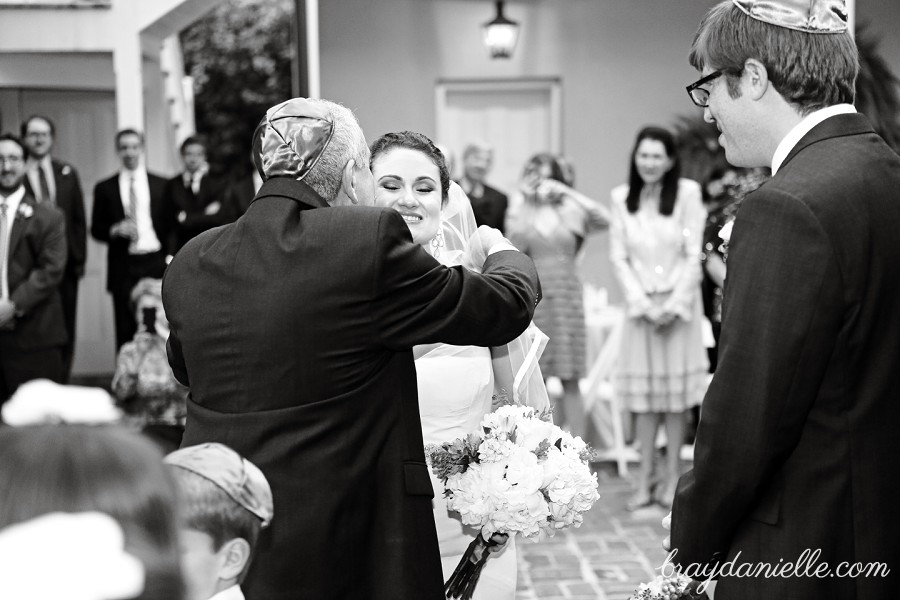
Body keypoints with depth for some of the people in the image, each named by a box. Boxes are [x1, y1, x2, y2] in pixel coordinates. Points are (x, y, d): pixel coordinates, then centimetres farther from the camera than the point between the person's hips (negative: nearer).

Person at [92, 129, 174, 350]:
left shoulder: (162, 185, 10)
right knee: (126, 332, -2)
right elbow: (96, 229, 9)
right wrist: (115, 230, -11)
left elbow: (173, 226, 10)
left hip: (157, 264, 0)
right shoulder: (105, 189, 9)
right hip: (123, 267, 0)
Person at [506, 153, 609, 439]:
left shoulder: (569, 209, 6)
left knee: (570, 379, 0)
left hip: (566, 294, 0)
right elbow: (516, 248, -8)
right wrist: (527, 201, -7)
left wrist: (566, 191, -10)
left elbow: (604, 218, -11)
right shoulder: (521, 209, 8)